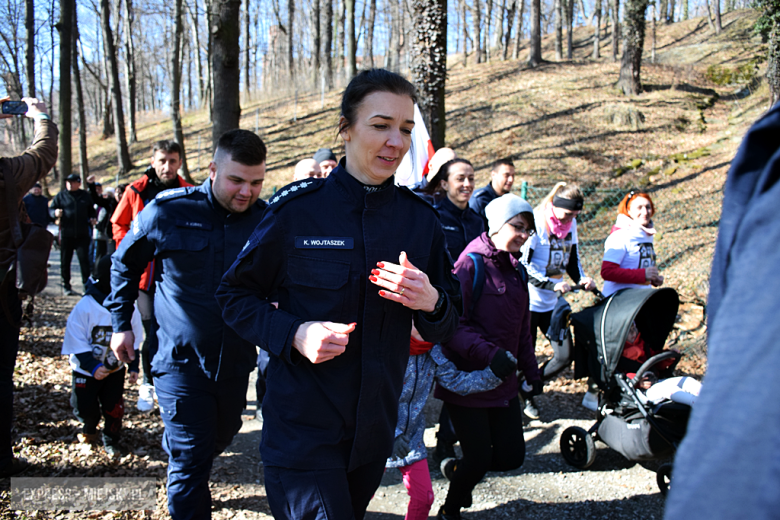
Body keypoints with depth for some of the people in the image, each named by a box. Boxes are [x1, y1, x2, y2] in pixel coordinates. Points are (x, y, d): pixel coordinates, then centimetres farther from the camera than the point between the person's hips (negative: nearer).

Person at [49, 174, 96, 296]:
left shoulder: (85, 195, 13)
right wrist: (55, 212, -15)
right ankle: (66, 286, 14)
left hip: (82, 235, 0)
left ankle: (86, 284, 3)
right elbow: (51, 209, 7)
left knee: (84, 259, -5)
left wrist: (92, 218, 2)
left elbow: (91, 210, 22)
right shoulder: (60, 196, 9)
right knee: (65, 261, 4)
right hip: (66, 234, 0)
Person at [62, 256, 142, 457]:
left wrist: (133, 367, -3)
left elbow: (134, 340, 2)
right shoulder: (85, 307, -22)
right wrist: (93, 367, -25)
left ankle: (111, 440, 29)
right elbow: (75, 342, -18)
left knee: (113, 406, 4)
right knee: (85, 407, 6)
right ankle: (89, 427, 41)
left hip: (116, 368, 2)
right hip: (86, 369, -2)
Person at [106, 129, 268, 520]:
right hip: (182, 359, -4)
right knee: (190, 459, -4)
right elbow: (125, 263, 5)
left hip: (236, 359, 4)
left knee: (221, 436, 25)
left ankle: (184, 478, 55)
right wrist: (120, 323, 5)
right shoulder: (167, 212, -13)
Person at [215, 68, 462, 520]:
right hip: (302, 428, -4)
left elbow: (446, 328, 8)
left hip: (375, 431, 4)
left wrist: (431, 302, -16)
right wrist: (294, 334, -19)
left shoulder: (421, 219, 1)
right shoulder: (297, 210, -9)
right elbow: (235, 295, -2)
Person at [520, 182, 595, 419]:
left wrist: (582, 278, -3)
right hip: (528, 301, -7)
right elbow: (522, 265, -19)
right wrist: (551, 284, -25)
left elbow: (572, 257, 17)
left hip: (552, 302, 7)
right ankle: (524, 395, 24)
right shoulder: (535, 223, -16)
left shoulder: (570, 224, 6)